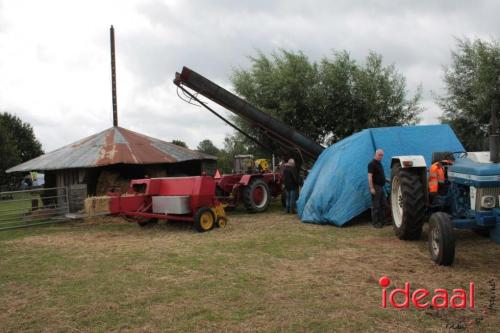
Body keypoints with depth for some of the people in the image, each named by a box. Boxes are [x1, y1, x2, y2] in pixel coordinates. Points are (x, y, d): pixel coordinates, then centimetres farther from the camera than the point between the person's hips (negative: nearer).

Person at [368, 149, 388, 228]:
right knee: (376, 206, -4)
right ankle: (375, 223, 3)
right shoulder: (372, 164, -12)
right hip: (375, 187, -9)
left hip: (381, 187, 10)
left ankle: (381, 221, 21)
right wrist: (371, 188, -25)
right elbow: (370, 176, -20)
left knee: (384, 205, 13)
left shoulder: (379, 164, 16)